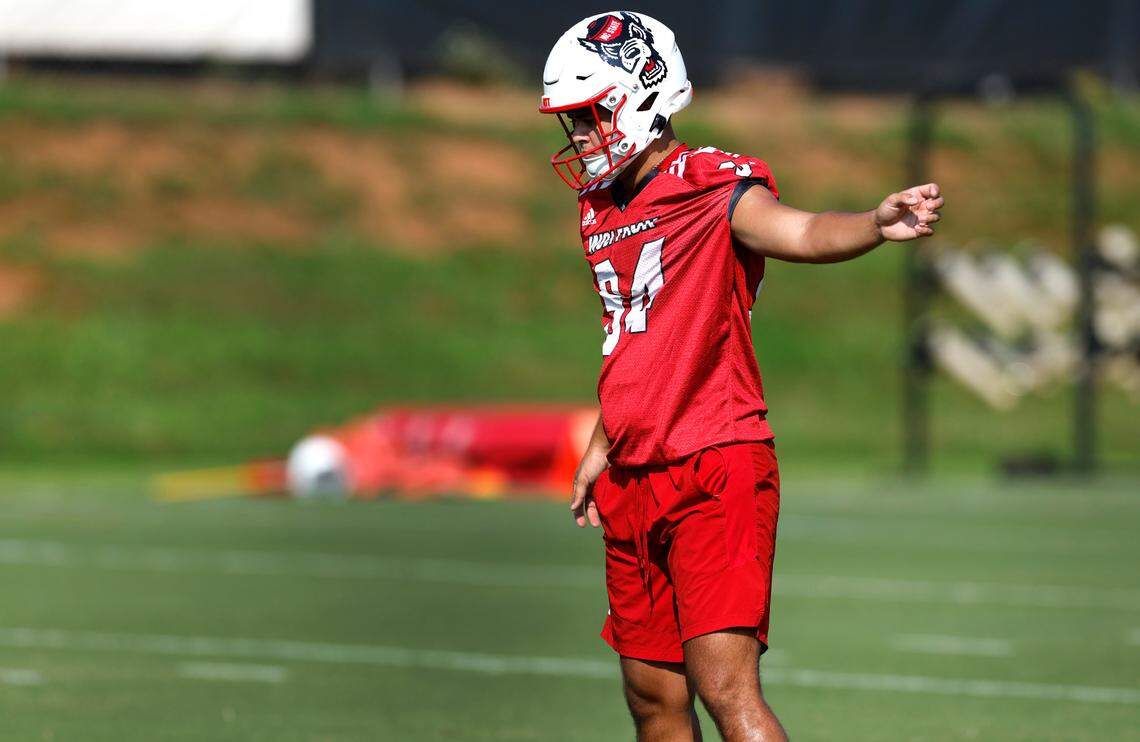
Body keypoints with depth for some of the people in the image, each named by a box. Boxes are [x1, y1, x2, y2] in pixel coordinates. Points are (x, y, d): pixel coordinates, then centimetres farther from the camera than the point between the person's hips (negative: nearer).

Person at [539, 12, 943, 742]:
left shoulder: (716, 188, -10)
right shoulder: (604, 210, 15)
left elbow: (800, 232, -30)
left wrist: (876, 224, -50)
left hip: (716, 470, -8)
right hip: (634, 484, 8)